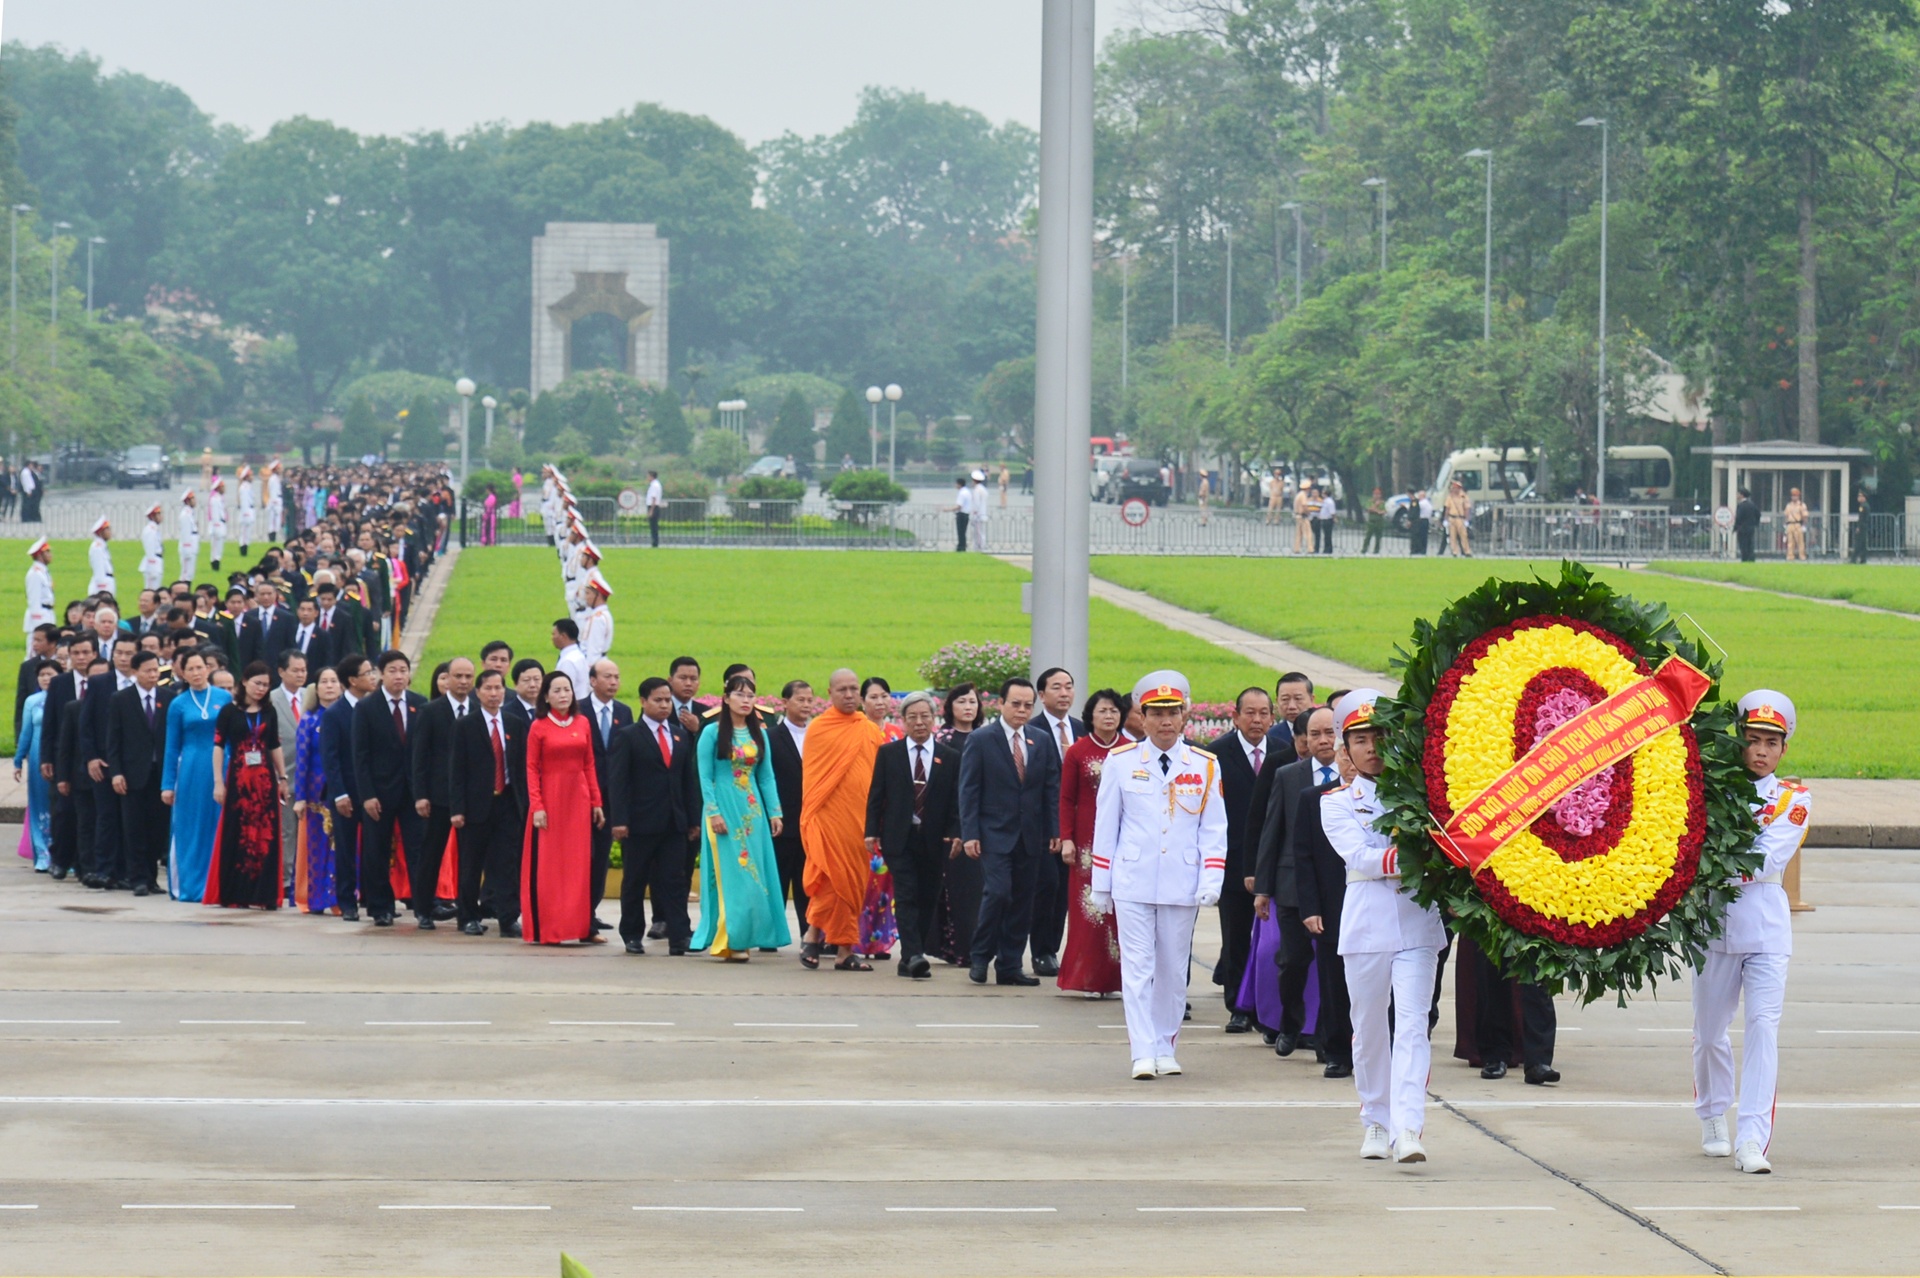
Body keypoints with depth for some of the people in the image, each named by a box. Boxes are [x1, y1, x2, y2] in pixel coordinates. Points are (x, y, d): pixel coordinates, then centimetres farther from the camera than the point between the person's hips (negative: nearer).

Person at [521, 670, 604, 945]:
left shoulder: (582, 724, 8)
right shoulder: (538, 727, -1)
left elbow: (589, 765, 10)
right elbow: (531, 768, -4)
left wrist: (596, 802, 6)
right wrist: (536, 806, -12)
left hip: (579, 799, 3)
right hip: (549, 799, -3)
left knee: (581, 863, 2)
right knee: (546, 865, -1)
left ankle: (584, 927, 6)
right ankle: (543, 930, 2)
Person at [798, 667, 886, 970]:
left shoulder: (872, 732, 9)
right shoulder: (818, 728, 2)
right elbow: (810, 775, 3)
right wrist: (810, 815, -4)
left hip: (860, 819, 3)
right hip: (828, 817, -3)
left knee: (854, 885, 4)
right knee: (834, 878, -12)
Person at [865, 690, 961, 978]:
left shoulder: (950, 757, 7)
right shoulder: (888, 753, 6)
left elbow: (956, 801, 6)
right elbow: (876, 795, 5)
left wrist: (954, 834, -7)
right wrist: (872, 831, -4)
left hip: (933, 840, 2)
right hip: (899, 838, -2)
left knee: (927, 899, 5)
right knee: (907, 897, -12)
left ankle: (911, 958, 13)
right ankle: (913, 955, -20)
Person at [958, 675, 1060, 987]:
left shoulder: (1042, 742, 10)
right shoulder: (981, 740, -1)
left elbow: (1052, 789, 11)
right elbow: (969, 790, -3)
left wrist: (1055, 831, 4)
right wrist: (969, 834, -10)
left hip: (1031, 837, 4)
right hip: (995, 834, -4)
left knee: (1022, 901, 4)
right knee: (997, 892, -16)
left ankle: (1009, 966, 11)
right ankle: (980, 957, 0)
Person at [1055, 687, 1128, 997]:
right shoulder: (1077, 753, 3)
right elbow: (1066, 800, 3)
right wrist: (1066, 839, -5)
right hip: (1088, 840, -1)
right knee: (1089, 907, -2)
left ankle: (1116, 977, 5)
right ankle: (1090, 980, 2)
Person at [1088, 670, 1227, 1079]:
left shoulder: (1205, 766, 5)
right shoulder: (1120, 762, 3)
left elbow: (1213, 828, 5)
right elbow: (1105, 826, 7)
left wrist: (1211, 880, -6)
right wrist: (1100, 884, 5)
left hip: (1182, 885, 1)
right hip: (1133, 882, -1)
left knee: (1174, 969, 7)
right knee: (1137, 967, -6)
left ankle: (1166, 1049, 18)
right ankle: (1143, 1053, -8)